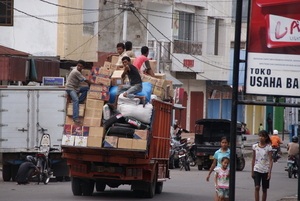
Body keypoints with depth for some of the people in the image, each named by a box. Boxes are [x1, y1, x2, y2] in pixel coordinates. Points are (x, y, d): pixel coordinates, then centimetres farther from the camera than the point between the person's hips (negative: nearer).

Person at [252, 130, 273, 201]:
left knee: (264, 189, 7)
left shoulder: (268, 147, -4)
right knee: (257, 187, -14)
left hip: (265, 171, -1)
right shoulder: (255, 146, 1)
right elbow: (253, 159, 8)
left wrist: (269, 172, -11)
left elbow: (270, 160, -4)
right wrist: (252, 171, 7)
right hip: (257, 170, 1)